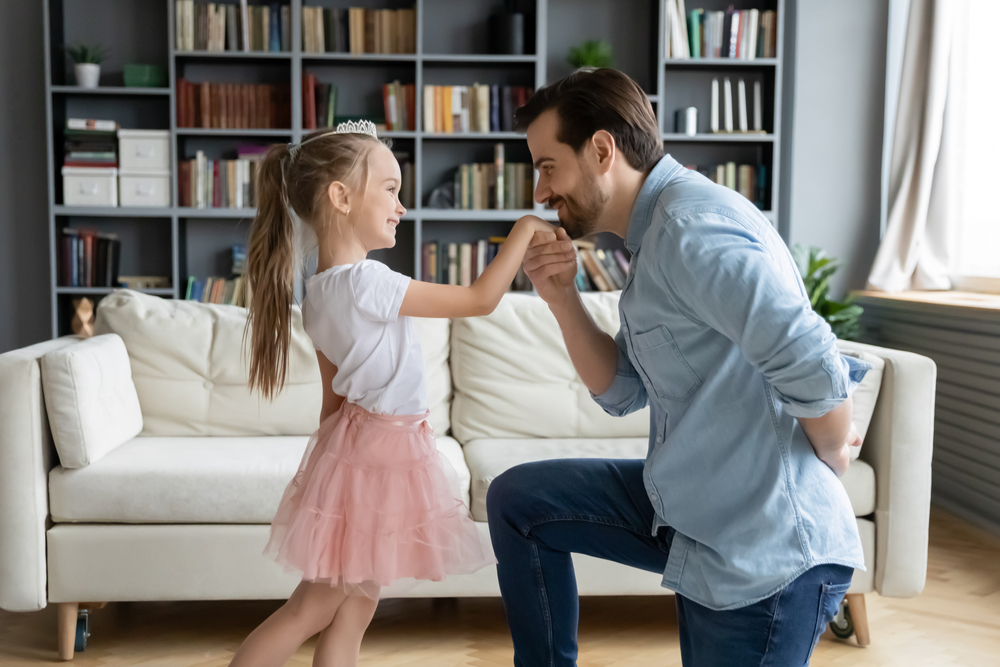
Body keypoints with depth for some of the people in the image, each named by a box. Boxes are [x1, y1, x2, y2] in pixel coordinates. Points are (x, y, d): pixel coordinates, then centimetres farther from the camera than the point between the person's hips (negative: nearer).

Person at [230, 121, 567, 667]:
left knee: (354, 608, 14)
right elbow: (480, 299, -19)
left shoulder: (320, 292, 6)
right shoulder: (366, 282, -23)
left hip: (357, 443, 9)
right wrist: (525, 229, -9)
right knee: (312, 610, 5)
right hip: (378, 452, -9)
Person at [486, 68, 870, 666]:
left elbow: (812, 366, -31)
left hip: (763, 553, -9)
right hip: (692, 512, 10)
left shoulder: (692, 227, -22)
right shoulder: (656, 235, 11)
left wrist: (830, 460, -11)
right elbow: (622, 393, 12)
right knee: (516, 498, 11)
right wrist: (562, 298, -1)